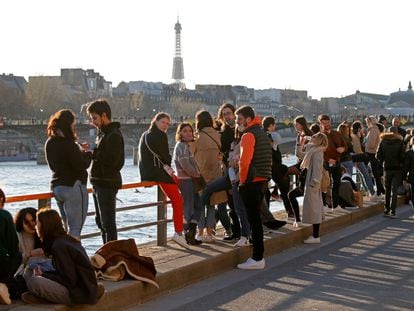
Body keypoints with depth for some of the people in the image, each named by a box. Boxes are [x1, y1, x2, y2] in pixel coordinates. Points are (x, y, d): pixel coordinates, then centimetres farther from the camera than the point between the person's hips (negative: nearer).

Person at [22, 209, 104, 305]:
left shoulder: (59, 246, -18)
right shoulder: (65, 239, 10)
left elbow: (69, 281, -18)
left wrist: (43, 275, -9)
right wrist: (43, 273, 2)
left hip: (80, 294, -10)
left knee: (34, 281, -28)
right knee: (29, 271, 12)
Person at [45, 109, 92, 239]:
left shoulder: (50, 143, 6)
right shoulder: (68, 144, -19)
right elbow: (82, 165, -19)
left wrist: (80, 150, 9)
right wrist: (88, 154, 1)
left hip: (57, 187, 8)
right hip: (73, 187, -8)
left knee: (66, 227, 18)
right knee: (75, 229, -3)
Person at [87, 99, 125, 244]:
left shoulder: (114, 135, -15)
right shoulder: (102, 133, 15)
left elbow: (112, 161, -23)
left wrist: (93, 152, -19)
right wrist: (90, 152, 4)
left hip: (107, 184, -10)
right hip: (98, 182, 10)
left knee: (108, 222, -6)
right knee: (100, 221, 16)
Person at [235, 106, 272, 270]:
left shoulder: (248, 135, -12)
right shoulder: (262, 133, 17)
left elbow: (244, 161, -20)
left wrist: (243, 180, -7)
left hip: (252, 182, -9)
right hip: (263, 181, 9)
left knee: (254, 219, -6)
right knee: (255, 218, 15)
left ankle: (257, 258, -4)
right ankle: (258, 255, 20)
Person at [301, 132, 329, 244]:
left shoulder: (317, 153, -15)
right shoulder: (314, 150, 14)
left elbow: (317, 169, -20)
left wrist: (313, 183, -21)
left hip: (312, 184, -10)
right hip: (311, 183, 10)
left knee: (313, 208, -6)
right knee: (315, 209, 12)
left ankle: (316, 236, -2)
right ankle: (315, 234, 18)